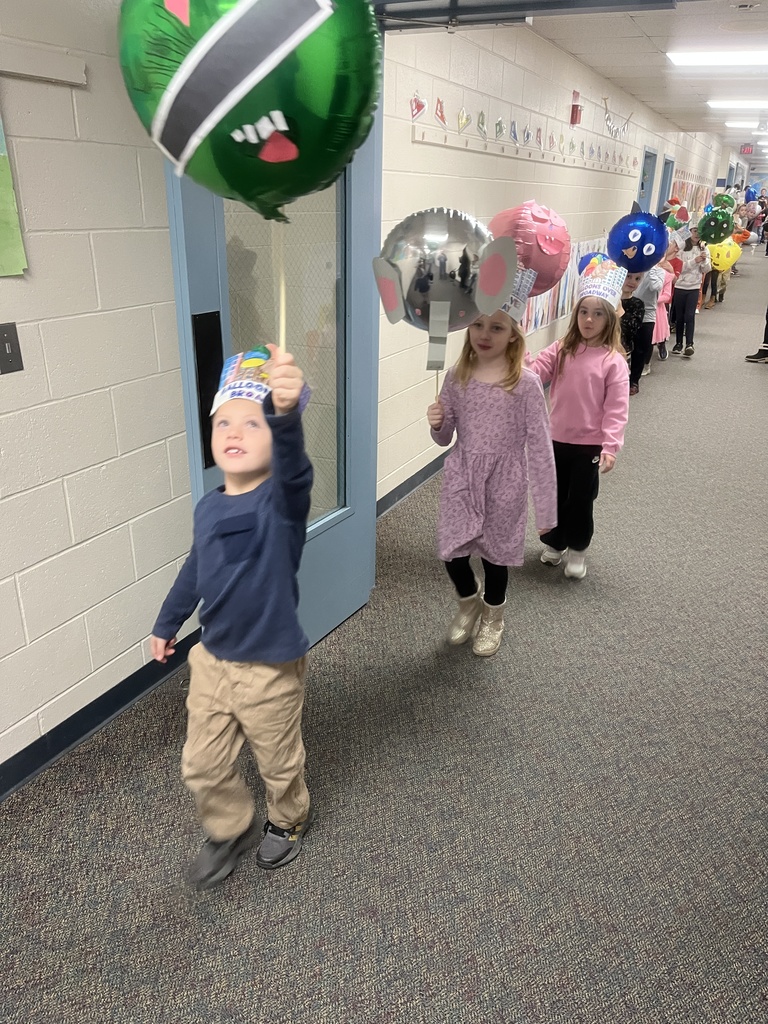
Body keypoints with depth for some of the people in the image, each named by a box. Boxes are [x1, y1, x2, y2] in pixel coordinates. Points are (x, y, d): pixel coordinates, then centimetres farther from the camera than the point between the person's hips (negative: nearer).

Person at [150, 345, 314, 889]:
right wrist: (167, 623, 22)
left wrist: (287, 414, -69)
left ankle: (289, 822, 51)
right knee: (203, 766, 20)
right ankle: (230, 831, 49)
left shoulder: (282, 500, -24)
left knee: (280, 764, 19)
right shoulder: (208, 507, -5)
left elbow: (292, 467, -49)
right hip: (211, 661, 6)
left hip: (270, 670, -5)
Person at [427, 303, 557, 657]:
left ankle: (492, 618, 44)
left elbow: (540, 445, -12)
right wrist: (437, 424, -18)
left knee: (496, 552, 14)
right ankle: (469, 602, 38)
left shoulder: (525, 383, -14)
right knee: (451, 551, 1)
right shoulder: (456, 377, -4)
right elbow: (445, 438, 7)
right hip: (461, 477, 2)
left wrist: (545, 507, -12)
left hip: (504, 481, -2)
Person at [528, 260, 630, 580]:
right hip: (556, 440, 4)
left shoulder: (613, 361, -10)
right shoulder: (561, 350, 1)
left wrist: (610, 447, -20)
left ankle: (577, 550, 30)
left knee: (581, 499, 8)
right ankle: (553, 543, 37)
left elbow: (616, 409, -13)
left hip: (589, 444, -3)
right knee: (553, 495, 16)